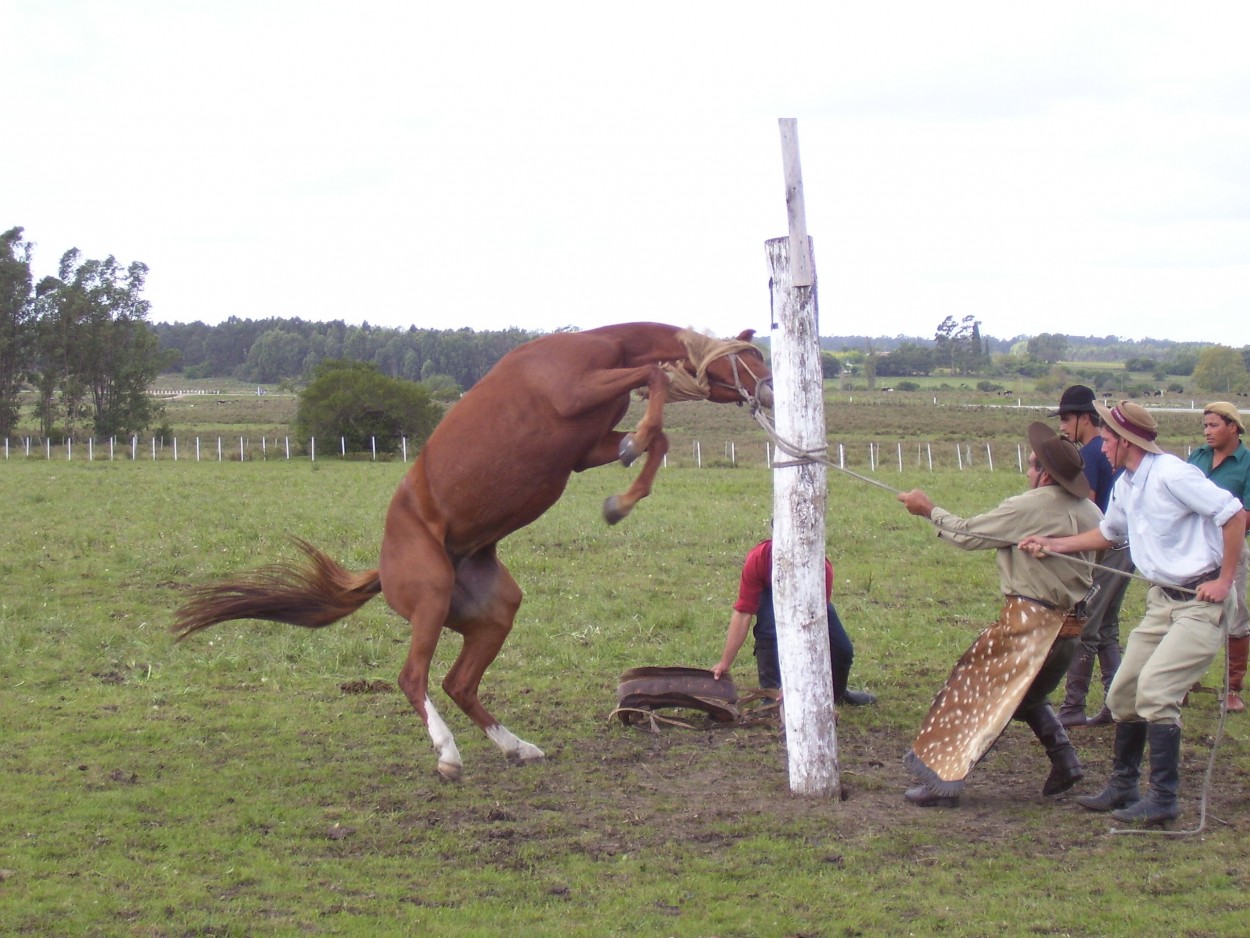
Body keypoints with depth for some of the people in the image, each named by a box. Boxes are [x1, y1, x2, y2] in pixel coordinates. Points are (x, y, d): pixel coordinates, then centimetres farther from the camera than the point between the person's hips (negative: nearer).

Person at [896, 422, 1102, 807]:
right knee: (1027, 695, 29)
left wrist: (930, 510, 6)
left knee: (972, 693, 0)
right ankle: (1065, 763, 20)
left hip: (1027, 622, -7)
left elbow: (969, 534, -8)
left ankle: (943, 780, -4)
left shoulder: (1029, 507, -16)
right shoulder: (1089, 512, 3)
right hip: (1070, 626, 7)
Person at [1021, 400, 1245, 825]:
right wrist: (1053, 545, 20)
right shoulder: (1125, 486, 10)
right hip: (1163, 599, 9)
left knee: (1154, 690, -18)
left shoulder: (1171, 475, -19)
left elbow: (1234, 515, -20)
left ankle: (1163, 798, -10)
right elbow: (1109, 532, 29)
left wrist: (1225, 581, -18)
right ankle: (1122, 787, 22)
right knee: (1123, 693, 9)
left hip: (1202, 602, -9)